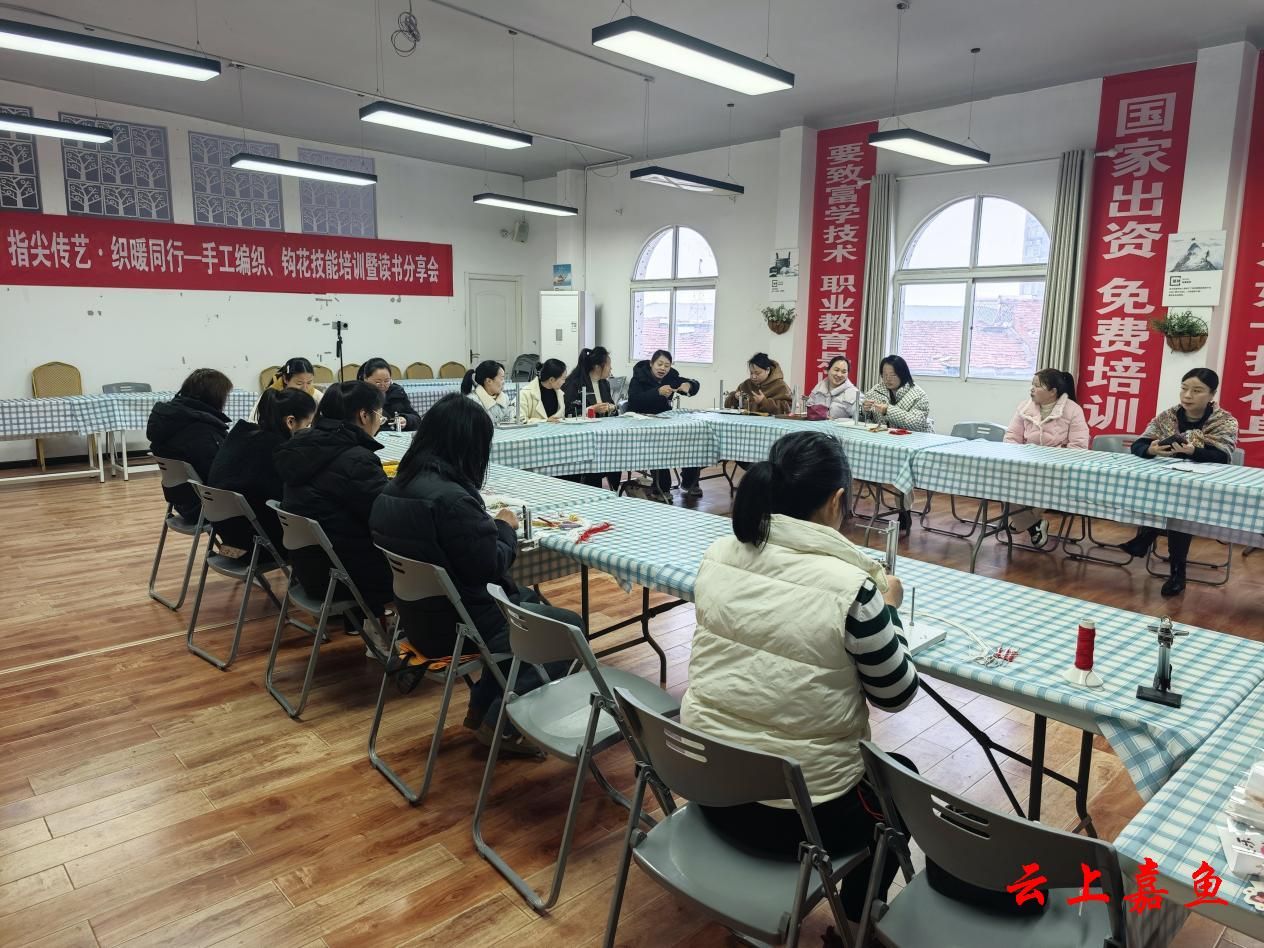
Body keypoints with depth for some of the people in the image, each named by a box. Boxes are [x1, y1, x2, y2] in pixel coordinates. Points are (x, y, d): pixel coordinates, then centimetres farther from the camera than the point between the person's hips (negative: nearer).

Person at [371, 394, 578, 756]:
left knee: (530, 599, 26)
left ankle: (481, 705, 27)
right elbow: (490, 565, -21)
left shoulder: (399, 486, 0)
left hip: (424, 614, 9)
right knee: (570, 628, 5)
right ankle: (500, 723, 9)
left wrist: (488, 524, 4)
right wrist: (506, 528, -5)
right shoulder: (451, 498, -28)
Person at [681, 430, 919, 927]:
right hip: (802, 814, -5)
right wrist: (887, 607, 5)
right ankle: (857, 918, 41)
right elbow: (897, 695, -8)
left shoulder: (717, 556, -7)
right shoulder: (850, 587, -23)